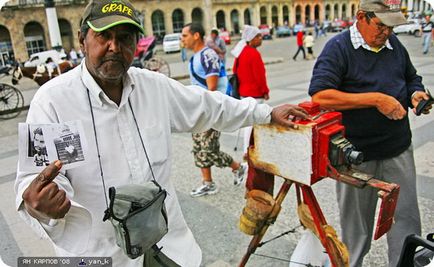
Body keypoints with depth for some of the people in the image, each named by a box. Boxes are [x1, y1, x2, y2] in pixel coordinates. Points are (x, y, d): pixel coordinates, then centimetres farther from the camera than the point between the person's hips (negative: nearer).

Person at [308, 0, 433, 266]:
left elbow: (412, 78, 23)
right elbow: (320, 96, -25)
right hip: (357, 152, -4)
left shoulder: (394, 44, 7)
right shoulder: (338, 48, -12)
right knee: (356, 219, 14)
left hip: (399, 148, 5)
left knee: (406, 215, 10)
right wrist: (376, 99, -25)